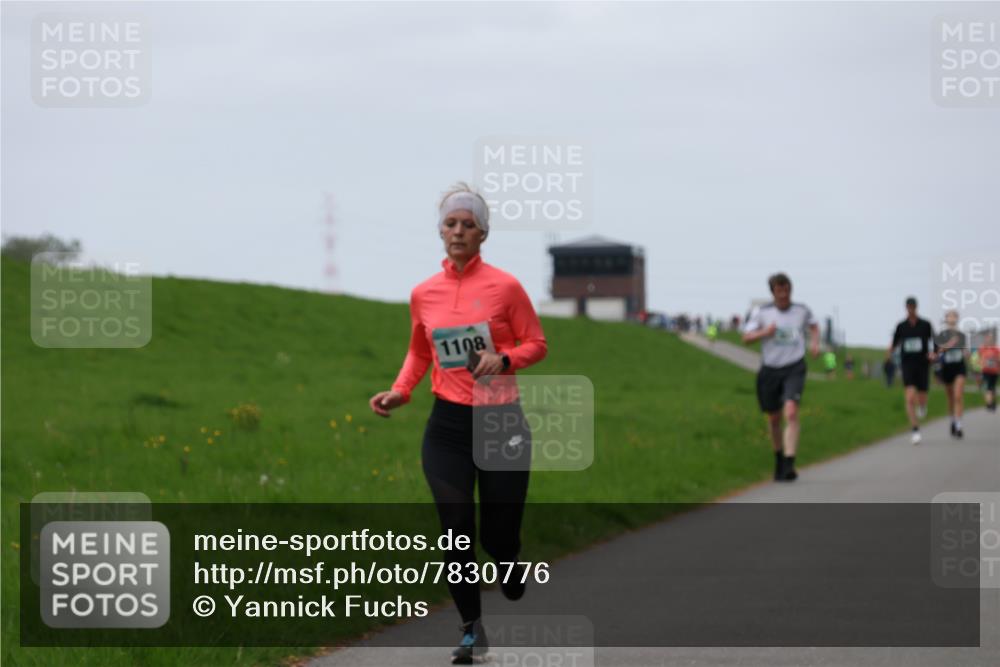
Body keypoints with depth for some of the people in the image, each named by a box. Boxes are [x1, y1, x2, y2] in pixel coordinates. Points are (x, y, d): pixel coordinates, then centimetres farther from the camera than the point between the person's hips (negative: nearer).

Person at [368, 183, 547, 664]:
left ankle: (515, 595, 36)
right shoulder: (423, 294, 4)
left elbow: (536, 344, 0)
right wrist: (400, 391, 2)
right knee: (456, 530, -6)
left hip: (500, 421, -2)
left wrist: (503, 359, -18)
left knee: (498, 534, 1)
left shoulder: (504, 286, -7)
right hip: (447, 426, 2)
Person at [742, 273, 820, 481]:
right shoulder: (761, 312, -1)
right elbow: (746, 337, -3)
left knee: (791, 413, -22)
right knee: (774, 419, 11)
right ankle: (779, 458, 37)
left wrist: (815, 343, 7)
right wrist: (764, 332, -21)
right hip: (770, 369, 1)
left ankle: (789, 465, -27)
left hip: (794, 369, -1)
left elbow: (814, 325, 26)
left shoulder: (802, 311, 4)